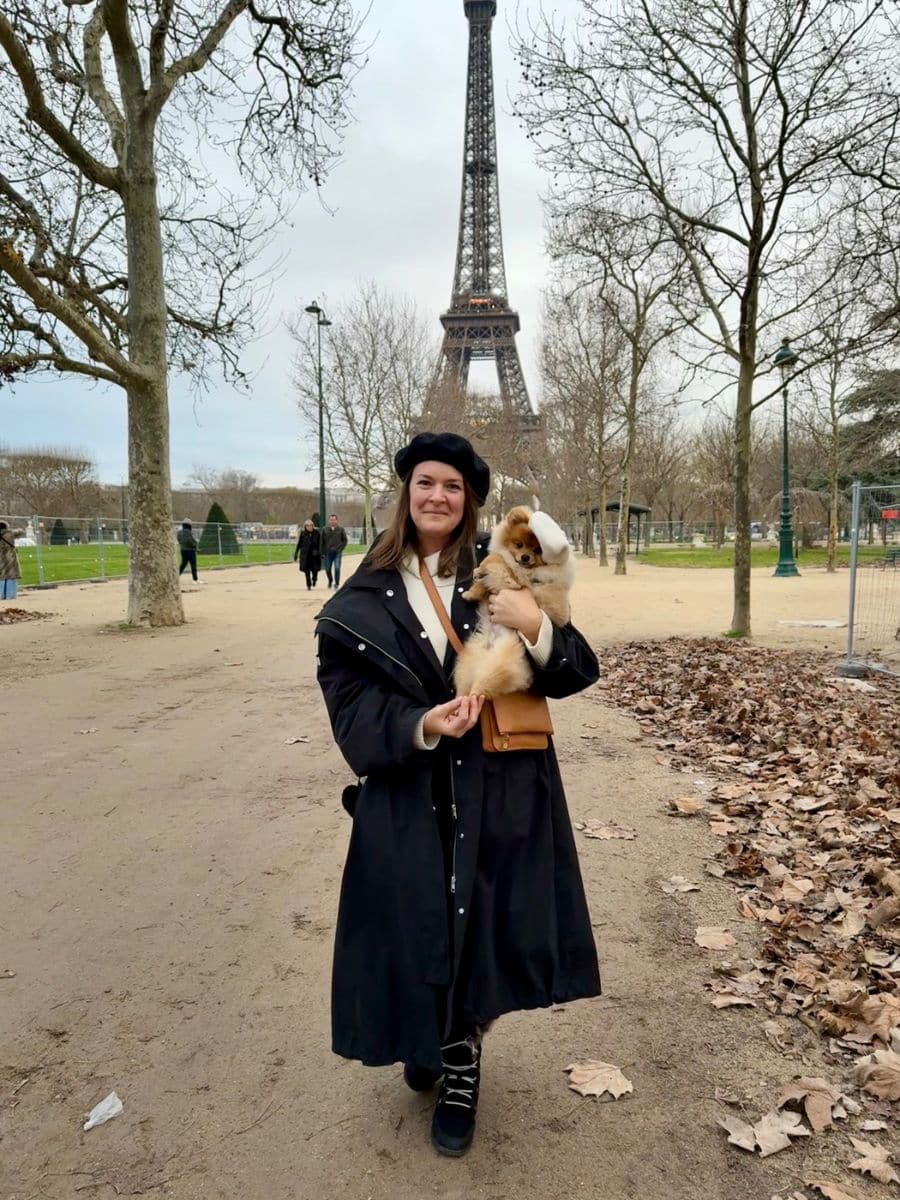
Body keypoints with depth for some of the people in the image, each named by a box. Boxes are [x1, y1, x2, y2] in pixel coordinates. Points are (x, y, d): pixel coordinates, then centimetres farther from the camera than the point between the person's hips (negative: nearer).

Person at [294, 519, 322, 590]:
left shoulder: (317, 533, -1)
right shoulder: (303, 533, 0)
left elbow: (320, 543, 0)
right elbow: (299, 544, 6)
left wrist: (320, 553, -9)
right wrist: (296, 554, 6)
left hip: (314, 554, 0)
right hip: (305, 554, 0)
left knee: (315, 569, 0)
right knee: (307, 570, 1)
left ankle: (314, 580, 34)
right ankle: (308, 585, 15)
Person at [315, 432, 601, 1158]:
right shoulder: (367, 593, 1)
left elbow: (577, 672, -4)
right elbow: (347, 691, -4)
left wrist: (537, 627, -25)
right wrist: (420, 726, -20)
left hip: (499, 790, 0)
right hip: (407, 793, 1)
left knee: (485, 923, 5)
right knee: (418, 924, 10)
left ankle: (461, 1065, 31)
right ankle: (431, 1038, 42)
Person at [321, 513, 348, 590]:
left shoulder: (341, 529, 2)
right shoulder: (325, 529, 3)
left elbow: (345, 540, 8)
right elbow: (322, 542, 6)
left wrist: (340, 549, -4)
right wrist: (322, 553, 1)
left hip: (337, 552, -1)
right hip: (327, 553, 1)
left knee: (337, 568, -11)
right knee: (327, 569, 7)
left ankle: (336, 584, -1)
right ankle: (330, 581, 34)